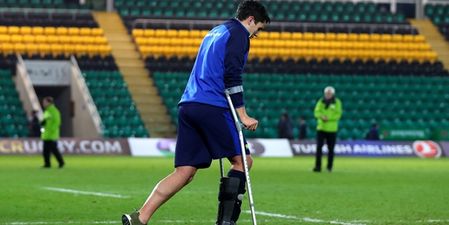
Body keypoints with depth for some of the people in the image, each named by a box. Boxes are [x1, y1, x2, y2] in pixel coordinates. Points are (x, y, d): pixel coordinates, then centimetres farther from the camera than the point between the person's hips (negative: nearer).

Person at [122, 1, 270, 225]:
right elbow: (232, 76, -11)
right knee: (242, 160, 1)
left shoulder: (215, 32, 28)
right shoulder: (238, 34, 0)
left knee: (185, 171, 4)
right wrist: (243, 116, -10)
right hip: (212, 108, -8)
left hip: (188, 105, 8)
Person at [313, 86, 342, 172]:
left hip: (331, 129, -1)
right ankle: (318, 166, -10)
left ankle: (330, 166, 18)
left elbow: (338, 114, -7)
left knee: (331, 149, 5)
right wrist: (321, 116, -18)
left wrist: (328, 118, -19)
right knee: (319, 147, -9)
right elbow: (316, 112, 2)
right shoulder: (321, 101, 7)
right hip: (321, 127, 1)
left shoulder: (337, 102, 0)